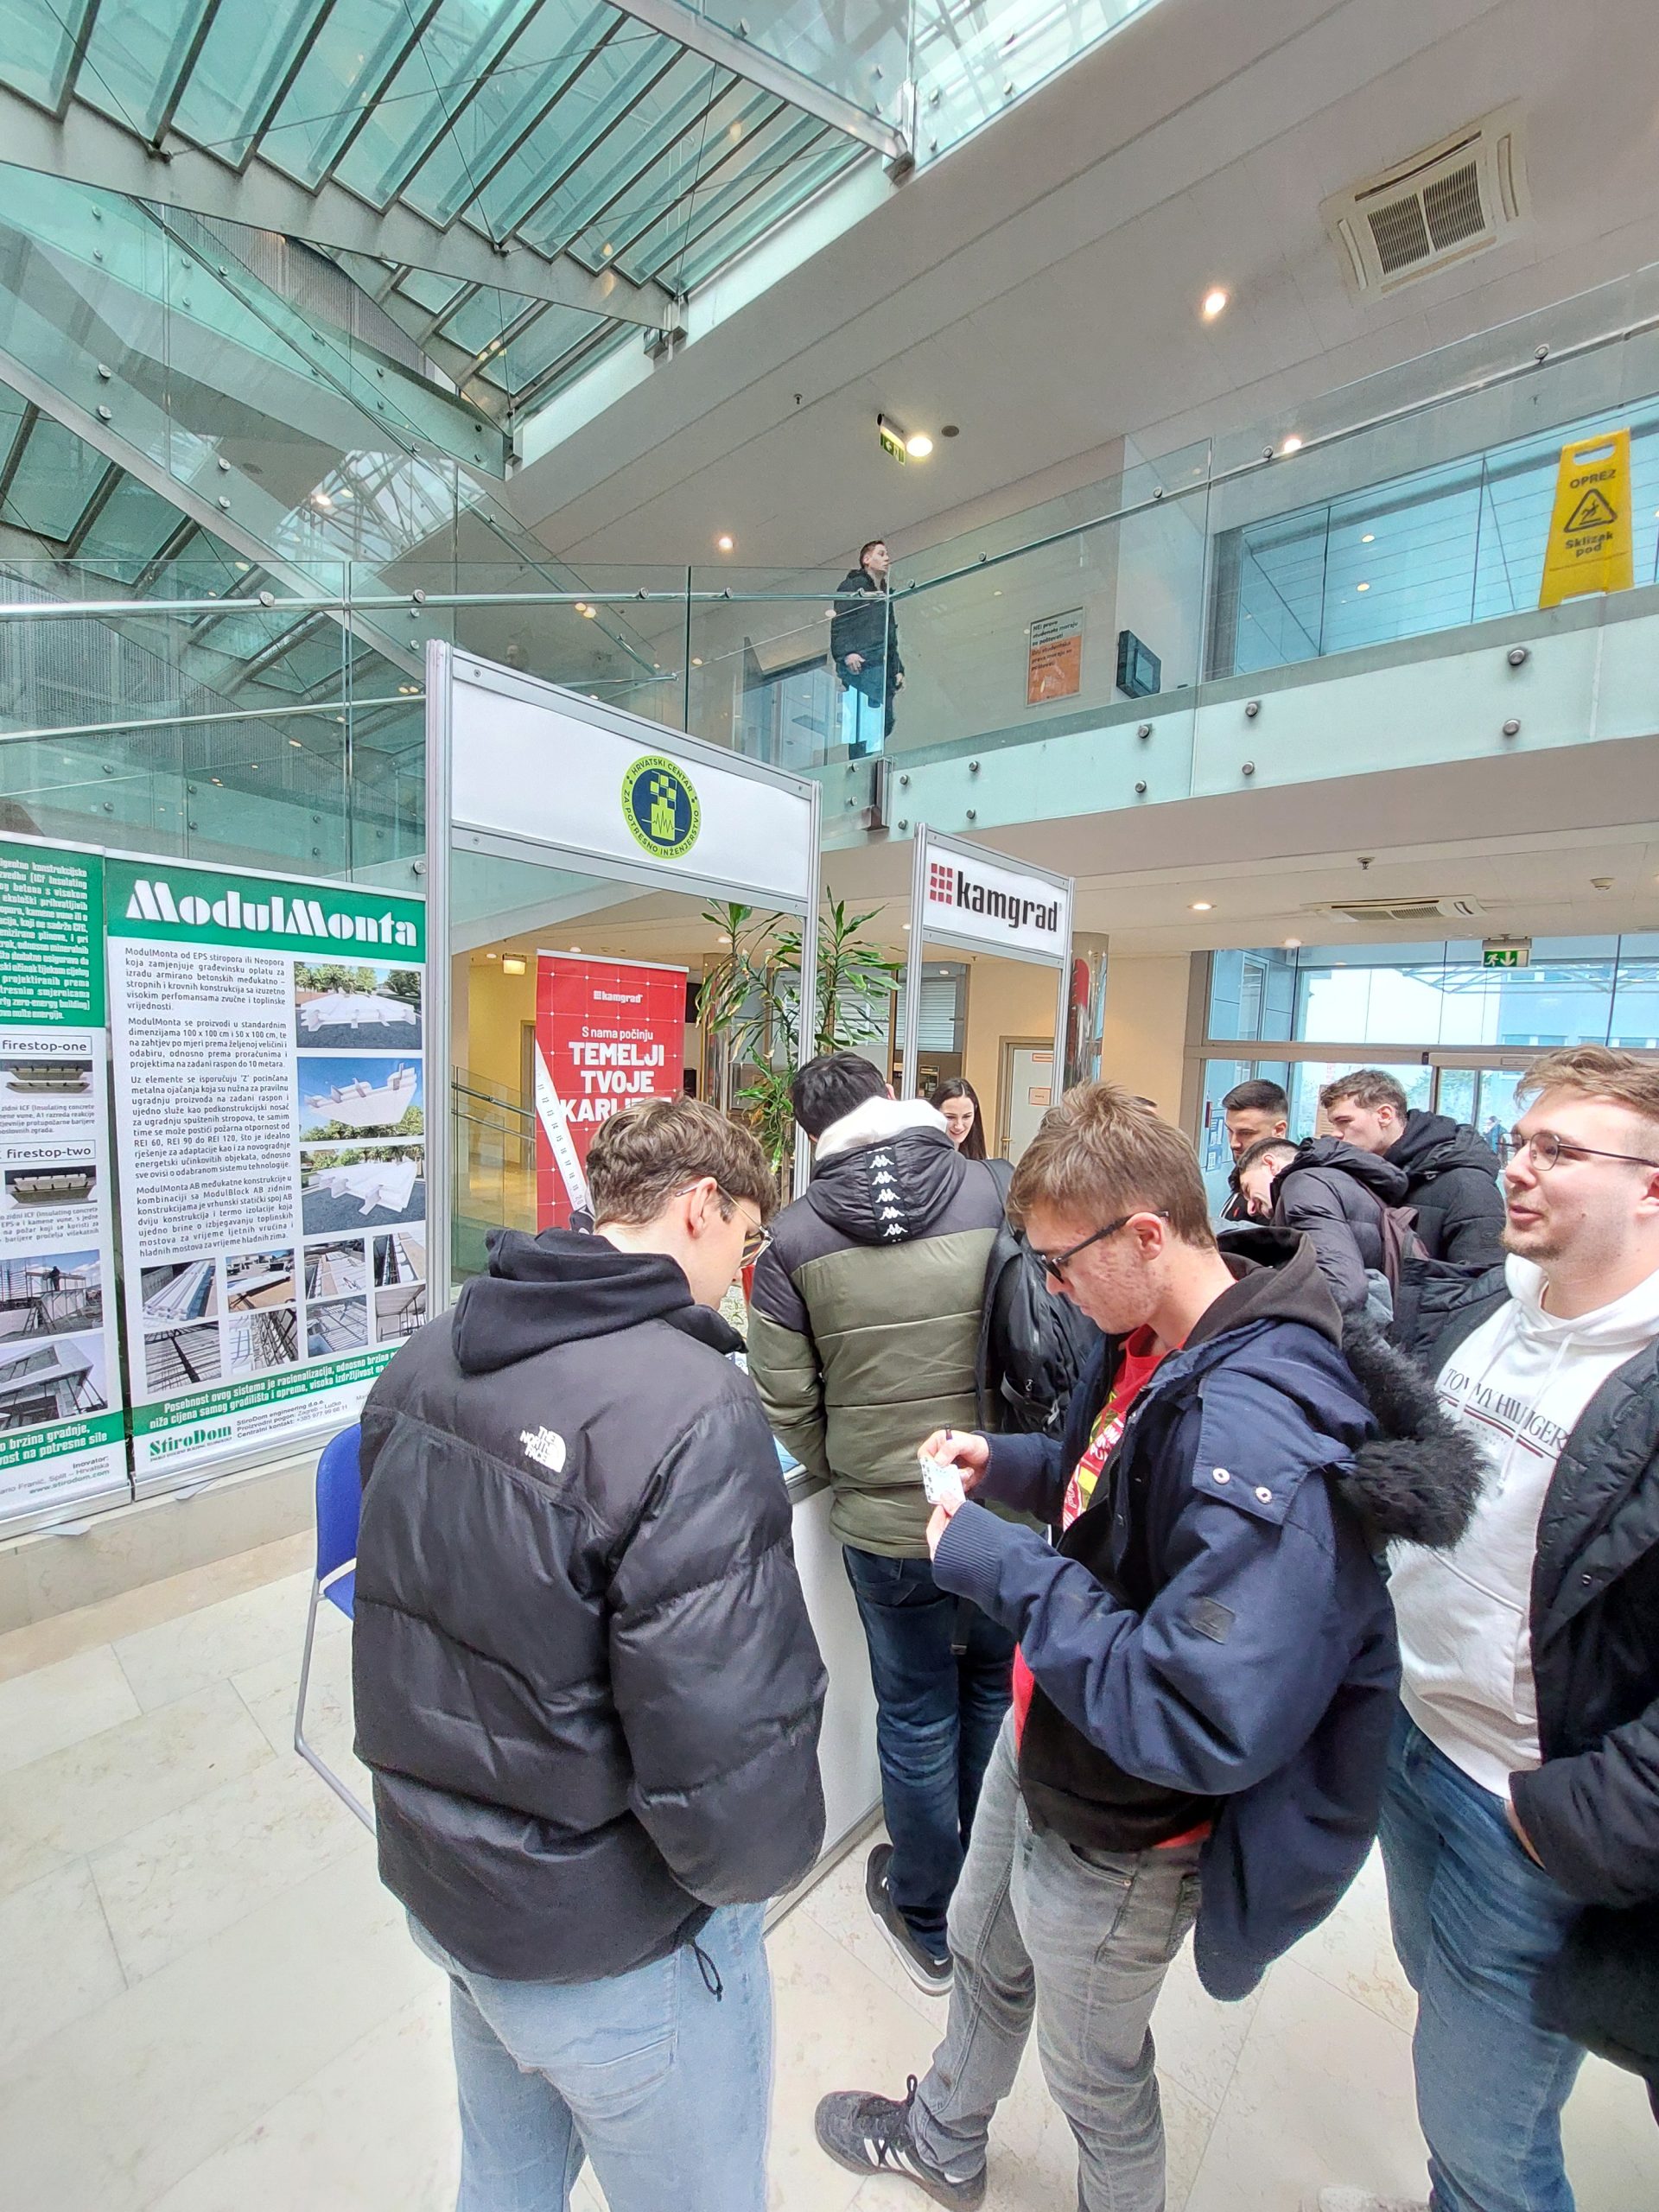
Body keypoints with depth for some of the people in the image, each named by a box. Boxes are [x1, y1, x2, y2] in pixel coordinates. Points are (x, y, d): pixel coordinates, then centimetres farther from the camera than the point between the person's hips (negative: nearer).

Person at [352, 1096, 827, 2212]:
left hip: (438, 1885, 6)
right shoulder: (693, 1414, -33)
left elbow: (412, 1605, 2)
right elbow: (731, 1778, -31)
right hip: (612, 1949, -6)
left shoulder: (423, 1360, -8)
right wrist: (761, 1859, -8)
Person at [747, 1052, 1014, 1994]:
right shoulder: (994, 1193, -11)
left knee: (918, 1717, 22)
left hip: (885, 1522, -1)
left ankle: (929, 1923, 46)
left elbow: (786, 1399, -9)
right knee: (998, 1690, 27)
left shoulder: (797, 1234, -12)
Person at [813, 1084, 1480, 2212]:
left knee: (1094, 2073, 24)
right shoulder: (1155, 1341, -9)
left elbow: (1206, 1726, -37)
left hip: (1116, 1835, -8)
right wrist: (1009, 1462, -7)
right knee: (984, 1954, 34)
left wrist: (1003, 1568, -32)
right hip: (1040, 1747, 9)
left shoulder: (1260, 1437, -38)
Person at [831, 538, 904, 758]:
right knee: (865, 723, -17)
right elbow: (839, 623, -5)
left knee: (885, 723, -4)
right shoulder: (852, 586, 8)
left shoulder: (885, 595, 31)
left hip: (884, 669, 8)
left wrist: (898, 670, 21)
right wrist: (846, 653, -21)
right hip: (861, 666, -8)